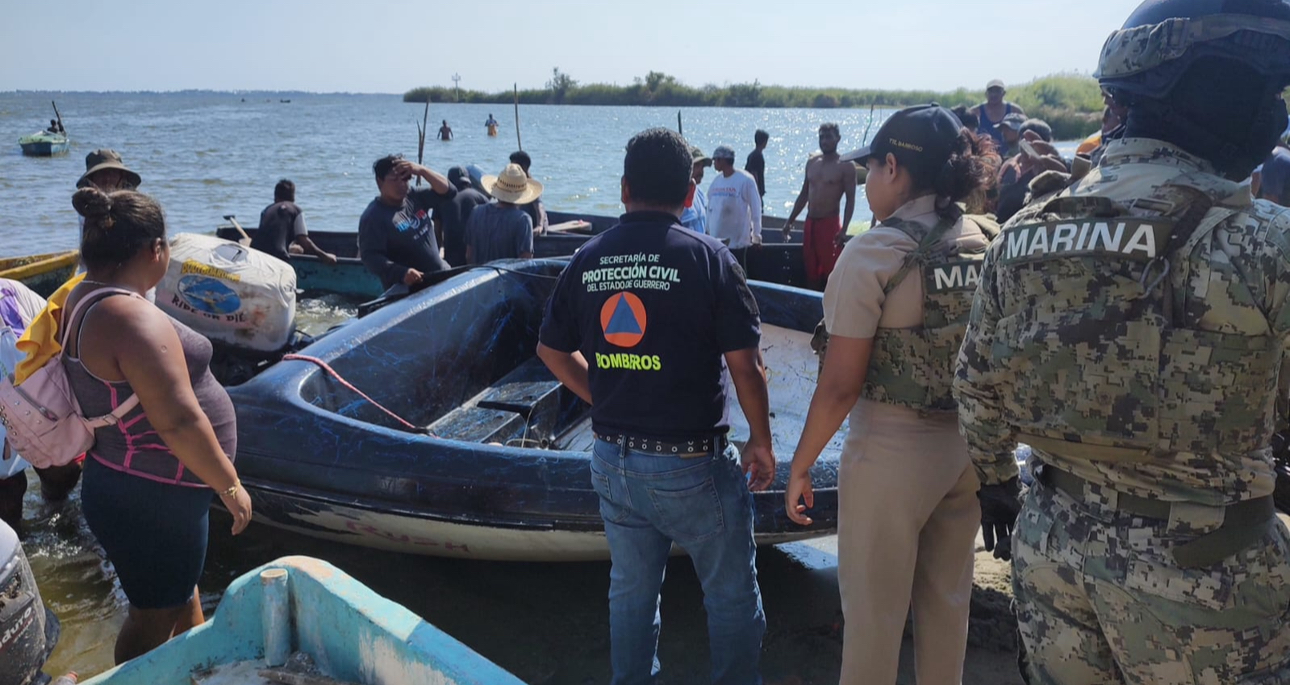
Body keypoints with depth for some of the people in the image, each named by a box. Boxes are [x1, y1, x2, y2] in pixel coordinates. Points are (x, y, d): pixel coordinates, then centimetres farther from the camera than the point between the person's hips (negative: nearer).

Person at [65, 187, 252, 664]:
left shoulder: (83, 297, 3)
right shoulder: (134, 319, -28)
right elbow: (178, 421, -29)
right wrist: (230, 485, -19)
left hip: (119, 482, 10)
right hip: (151, 502, -10)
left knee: (181, 588, 27)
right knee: (155, 617, 10)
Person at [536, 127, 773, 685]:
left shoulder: (587, 260, 0)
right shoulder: (708, 258, -13)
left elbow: (553, 351, 11)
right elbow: (745, 365, -12)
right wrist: (761, 443, 1)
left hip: (612, 461, 5)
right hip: (690, 465, -4)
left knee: (630, 591, 21)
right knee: (732, 594, 15)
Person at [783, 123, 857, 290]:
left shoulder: (845, 166, -6)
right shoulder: (812, 163, 11)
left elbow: (850, 199, -9)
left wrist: (843, 229, -19)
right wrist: (790, 221, 14)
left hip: (830, 224, -6)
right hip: (810, 223, 6)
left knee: (831, 273, -7)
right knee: (811, 272, 10)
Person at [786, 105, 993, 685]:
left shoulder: (873, 253, -17)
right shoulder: (983, 245, 1)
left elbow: (840, 385, -18)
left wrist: (800, 466, -7)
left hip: (891, 452, -6)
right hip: (968, 447, 6)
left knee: (874, 613, 12)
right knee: (949, 603, 23)